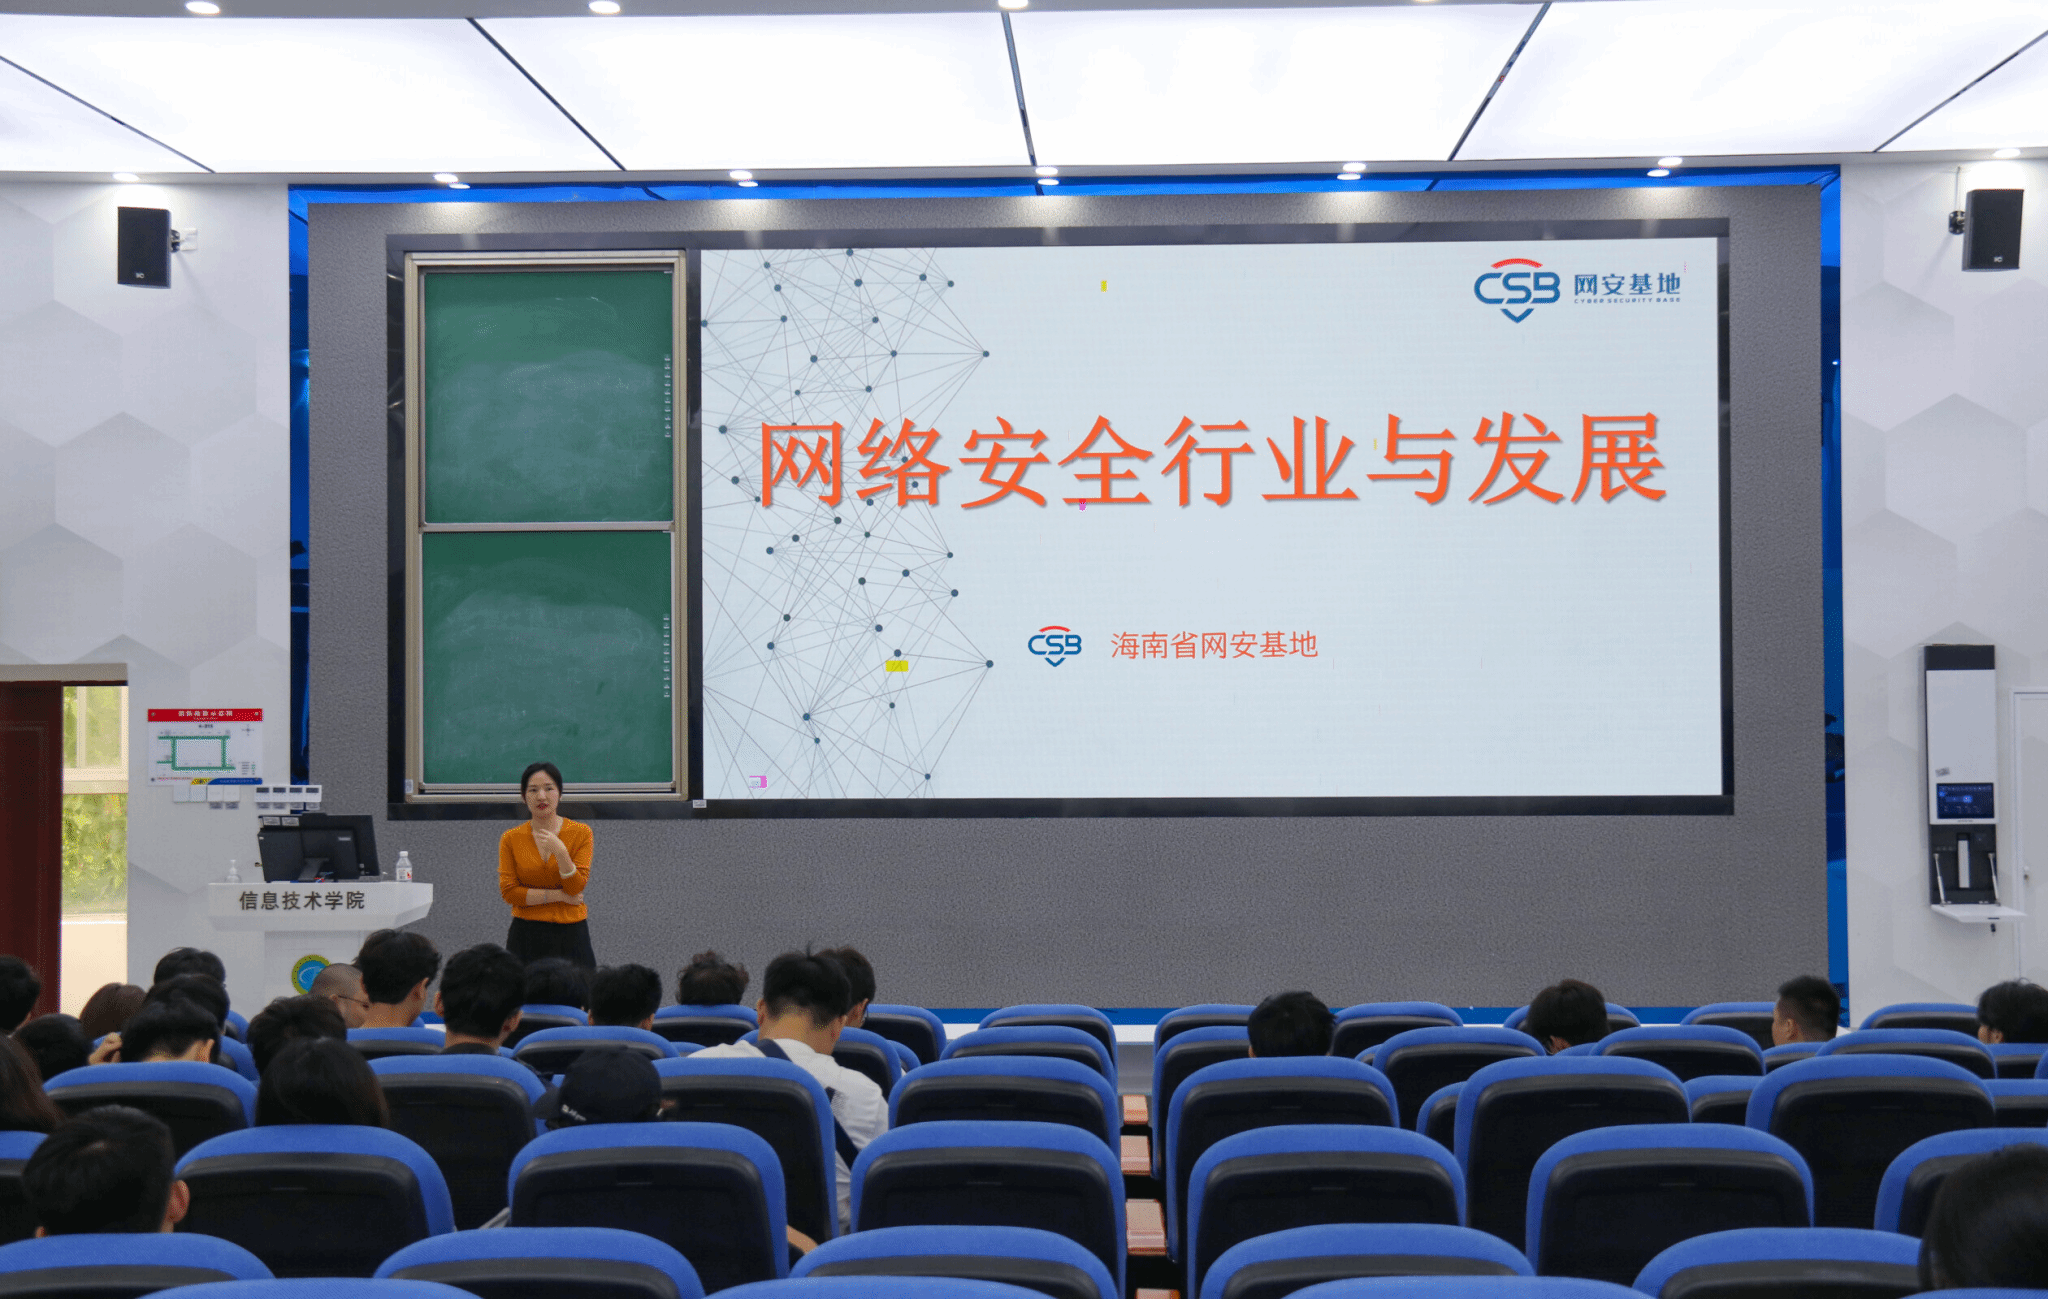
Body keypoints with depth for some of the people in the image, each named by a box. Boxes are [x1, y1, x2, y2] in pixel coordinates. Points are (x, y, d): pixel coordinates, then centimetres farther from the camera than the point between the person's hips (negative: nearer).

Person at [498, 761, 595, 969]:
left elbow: (577, 888, -6)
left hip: (571, 935, 0)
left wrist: (560, 852, -20)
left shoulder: (580, 833, 1)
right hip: (526, 936, 1)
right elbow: (509, 891, -3)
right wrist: (559, 895, -8)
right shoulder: (510, 839, 4)